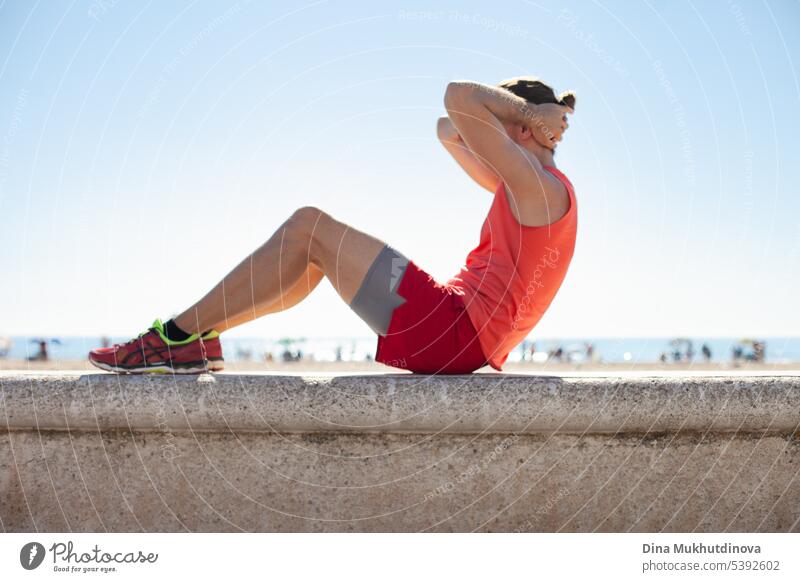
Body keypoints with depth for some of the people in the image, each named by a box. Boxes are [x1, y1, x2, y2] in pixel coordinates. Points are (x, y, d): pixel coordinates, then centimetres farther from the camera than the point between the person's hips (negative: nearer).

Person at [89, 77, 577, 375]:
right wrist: (522, 112, 17)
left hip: (453, 331, -10)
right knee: (310, 242, 12)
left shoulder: (541, 187, -10)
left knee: (307, 229, -9)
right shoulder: (522, 189, 21)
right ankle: (194, 339, 11)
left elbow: (459, 96, -19)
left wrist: (525, 112, -2)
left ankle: (179, 335, -6)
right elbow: (450, 131, 29)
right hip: (458, 338, 10)